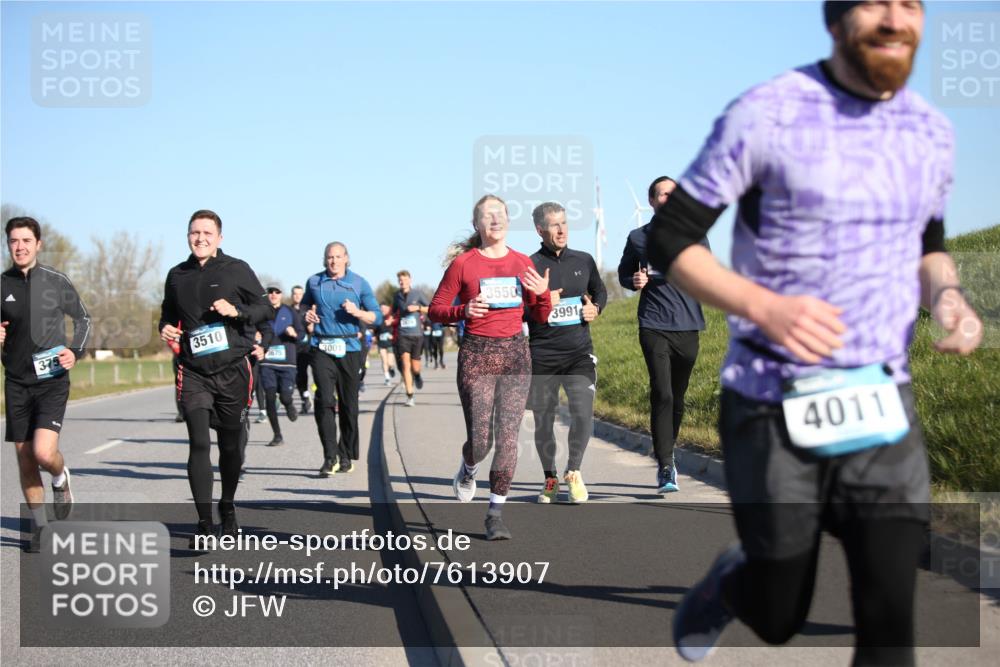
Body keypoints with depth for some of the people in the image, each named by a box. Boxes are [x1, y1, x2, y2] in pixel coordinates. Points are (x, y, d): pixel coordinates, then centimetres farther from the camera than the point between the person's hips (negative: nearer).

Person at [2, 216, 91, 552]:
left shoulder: (57, 282, -2)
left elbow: (82, 319, 11)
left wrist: (75, 351, -5)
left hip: (52, 382, -2)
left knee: (44, 453, -18)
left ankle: (61, 478, 17)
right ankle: (40, 526, 21)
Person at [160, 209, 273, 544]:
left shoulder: (237, 269, 0)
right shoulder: (177, 276, 9)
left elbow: (266, 309, 2)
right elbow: (168, 313, 23)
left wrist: (236, 311, -15)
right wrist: (165, 328, 1)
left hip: (233, 371, -1)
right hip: (193, 374, 1)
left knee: (230, 446, 10)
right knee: (199, 444, -12)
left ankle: (228, 508, 34)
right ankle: (204, 522, -12)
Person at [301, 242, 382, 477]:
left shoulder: (359, 283, 6)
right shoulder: (314, 282, 10)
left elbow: (377, 317, 4)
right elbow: (305, 305, 27)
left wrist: (357, 312, -15)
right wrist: (307, 314, 4)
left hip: (349, 349, 0)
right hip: (322, 348, 0)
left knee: (348, 404, 5)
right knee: (325, 400, -14)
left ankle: (346, 455, 18)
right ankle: (330, 457, -12)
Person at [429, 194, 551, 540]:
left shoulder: (522, 263, 9)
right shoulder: (463, 263, -1)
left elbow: (540, 316, 15)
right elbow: (435, 310, 2)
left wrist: (543, 294, -6)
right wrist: (463, 311, -17)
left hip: (515, 353, 3)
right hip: (476, 353, -2)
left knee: (507, 437, -4)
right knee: (480, 440, -5)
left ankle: (496, 513, 5)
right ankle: (468, 469, 32)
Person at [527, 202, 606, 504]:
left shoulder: (584, 261, 9)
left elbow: (600, 290, 25)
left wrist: (596, 307, 4)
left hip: (579, 352, 2)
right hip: (542, 355, -2)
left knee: (583, 414, -13)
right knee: (543, 421, 6)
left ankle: (573, 471, 7)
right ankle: (550, 478, 24)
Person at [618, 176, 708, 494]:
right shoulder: (638, 238, 9)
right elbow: (623, 273, 21)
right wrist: (634, 281, -1)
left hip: (688, 326, 2)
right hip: (654, 327, -2)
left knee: (677, 398, 10)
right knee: (662, 395, -15)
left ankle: (666, 458, 28)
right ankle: (665, 468, -15)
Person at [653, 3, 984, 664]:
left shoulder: (931, 132, 3)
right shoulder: (765, 114, -13)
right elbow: (668, 239, -10)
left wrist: (948, 297, -5)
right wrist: (765, 306, -27)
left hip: (880, 404, 3)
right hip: (772, 408, -3)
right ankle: (734, 578, 48)